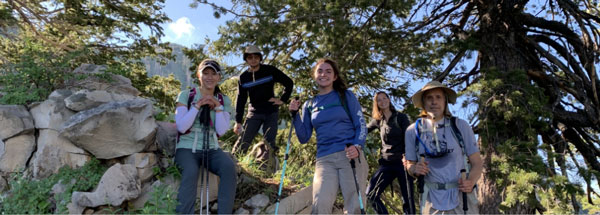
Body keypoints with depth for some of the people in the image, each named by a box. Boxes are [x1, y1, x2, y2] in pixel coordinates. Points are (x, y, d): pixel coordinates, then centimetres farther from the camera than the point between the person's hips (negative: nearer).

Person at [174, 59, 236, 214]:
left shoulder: (224, 100, 8)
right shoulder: (186, 95, 1)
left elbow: (221, 131, -4)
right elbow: (181, 127, -10)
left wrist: (218, 106, -12)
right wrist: (197, 105, -14)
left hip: (211, 149, 2)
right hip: (187, 148, -2)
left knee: (229, 167, -29)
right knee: (191, 172, -35)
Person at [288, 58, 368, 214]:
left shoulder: (346, 96, 9)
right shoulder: (309, 105, 16)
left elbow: (361, 126, 5)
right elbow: (304, 138, 14)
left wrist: (357, 146, -15)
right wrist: (294, 114, 2)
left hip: (350, 156, -1)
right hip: (324, 160, 2)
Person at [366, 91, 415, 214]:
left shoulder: (401, 117, 0)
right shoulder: (378, 121, 10)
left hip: (402, 162, -3)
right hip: (386, 163, 4)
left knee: (408, 200, -2)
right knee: (371, 195, -7)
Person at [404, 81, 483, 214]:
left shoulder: (461, 126, -4)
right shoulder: (413, 131, -3)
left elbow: (477, 163, 1)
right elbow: (410, 164, 8)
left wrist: (471, 182, -18)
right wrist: (415, 169, -15)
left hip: (462, 199, 0)